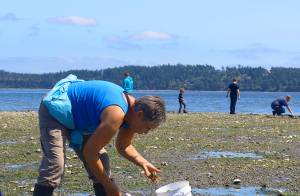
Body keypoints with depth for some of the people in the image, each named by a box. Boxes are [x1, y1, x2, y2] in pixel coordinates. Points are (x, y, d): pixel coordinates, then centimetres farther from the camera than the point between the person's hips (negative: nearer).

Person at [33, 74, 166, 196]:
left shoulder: (132, 110, -6)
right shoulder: (116, 114, -35)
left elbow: (123, 147, 11)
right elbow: (89, 152, -30)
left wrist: (142, 163, -8)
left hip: (78, 119, 10)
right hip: (54, 110, -10)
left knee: (101, 162, 4)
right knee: (55, 165, -23)